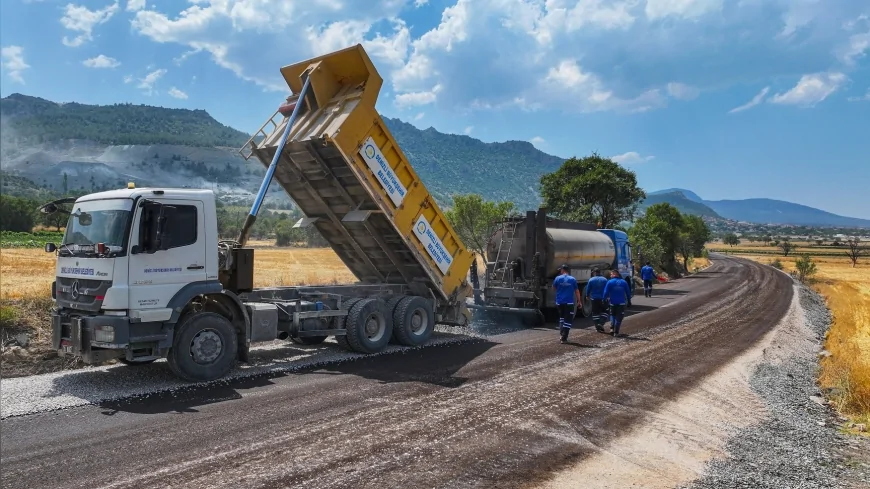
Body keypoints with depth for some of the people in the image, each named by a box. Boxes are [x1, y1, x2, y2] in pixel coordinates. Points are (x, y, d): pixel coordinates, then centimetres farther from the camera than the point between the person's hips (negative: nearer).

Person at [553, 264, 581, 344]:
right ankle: (564, 338, -4)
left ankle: (561, 332, 12)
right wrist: (579, 301, 11)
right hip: (569, 303, -2)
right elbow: (577, 291, 2)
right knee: (568, 320, 2)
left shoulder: (558, 278, -2)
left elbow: (554, 287, 12)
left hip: (559, 302, 2)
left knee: (562, 317, 24)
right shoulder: (573, 279, -2)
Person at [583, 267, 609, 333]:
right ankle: (601, 324, -10)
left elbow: (588, 289, 3)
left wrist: (587, 296, 20)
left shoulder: (591, 280, -4)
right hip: (603, 299, 0)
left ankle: (597, 327, 9)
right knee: (603, 312, 9)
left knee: (595, 313, 8)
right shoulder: (604, 280, -1)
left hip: (594, 299, 0)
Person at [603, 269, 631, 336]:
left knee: (612, 315, 20)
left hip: (613, 302, -1)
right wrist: (628, 300, 18)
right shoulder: (624, 282, 4)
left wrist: (605, 299, 7)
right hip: (621, 303, 1)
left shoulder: (609, 282, -5)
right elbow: (628, 292, 8)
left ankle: (612, 328, 5)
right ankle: (616, 332, 4)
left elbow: (606, 293, -9)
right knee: (619, 317, 7)